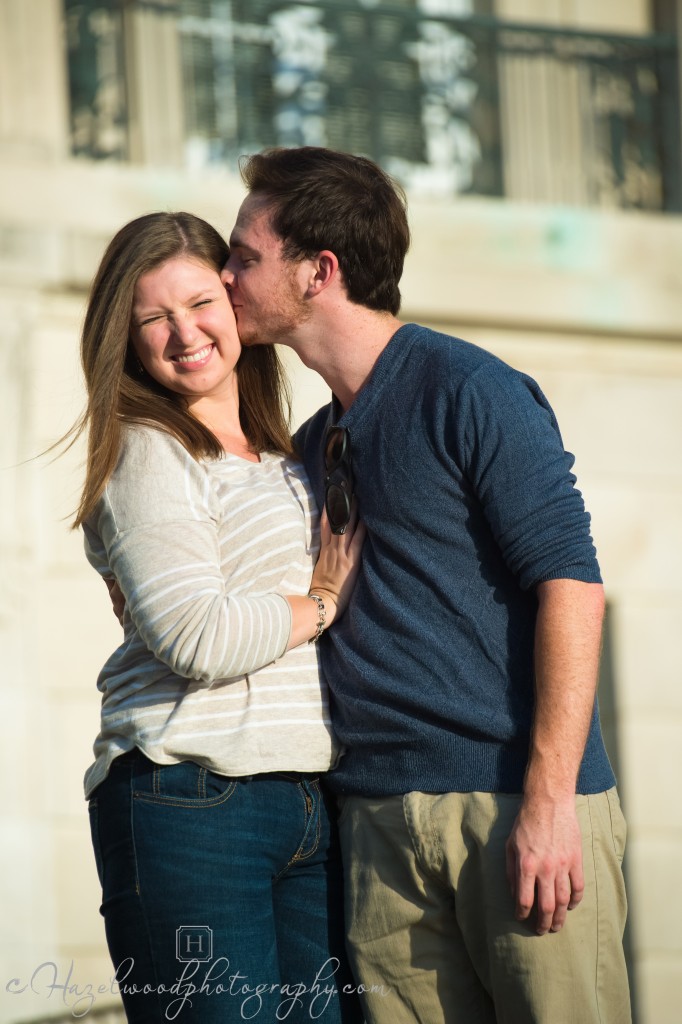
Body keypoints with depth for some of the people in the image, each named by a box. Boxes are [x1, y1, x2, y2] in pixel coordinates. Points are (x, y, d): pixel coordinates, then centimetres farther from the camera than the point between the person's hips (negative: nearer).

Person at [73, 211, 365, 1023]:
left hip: (313, 804, 7)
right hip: (192, 808, -7)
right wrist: (321, 600, -1)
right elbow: (200, 640, -15)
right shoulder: (146, 454, -3)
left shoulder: (286, 463, 21)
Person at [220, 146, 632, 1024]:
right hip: (378, 819, 6)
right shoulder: (312, 444, 18)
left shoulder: (470, 393, -5)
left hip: (518, 803, -6)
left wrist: (549, 799, -17)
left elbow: (569, 582, -11)